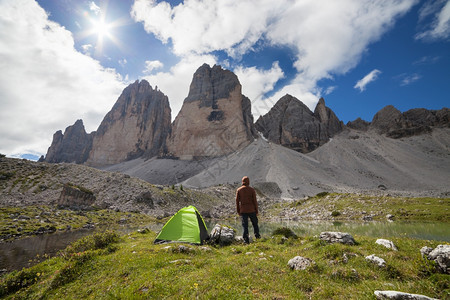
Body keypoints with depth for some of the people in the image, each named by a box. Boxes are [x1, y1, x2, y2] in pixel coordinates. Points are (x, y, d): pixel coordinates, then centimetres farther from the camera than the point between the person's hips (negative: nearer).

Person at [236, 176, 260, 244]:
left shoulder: (239, 190, -2)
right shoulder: (252, 189, -6)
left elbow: (237, 201, -1)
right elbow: (255, 201, -6)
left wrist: (238, 211, 8)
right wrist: (256, 211, 3)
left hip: (243, 211, 1)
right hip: (251, 210, -1)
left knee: (245, 225, 6)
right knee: (254, 223, 21)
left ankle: (246, 239, 5)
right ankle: (257, 235, 33)